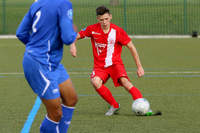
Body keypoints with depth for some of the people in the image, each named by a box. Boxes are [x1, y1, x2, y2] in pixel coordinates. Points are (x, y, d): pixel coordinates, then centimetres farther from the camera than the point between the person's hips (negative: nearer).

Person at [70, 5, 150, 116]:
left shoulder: (118, 31, -8)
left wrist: (139, 67, -3)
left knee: (124, 81, -31)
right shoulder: (93, 29, -4)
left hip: (115, 63, -2)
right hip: (99, 65, 2)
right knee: (95, 82, -29)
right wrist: (72, 45, -18)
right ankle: (114, 106, -10)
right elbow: (76, 36, 7)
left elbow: (131, 47, -1)